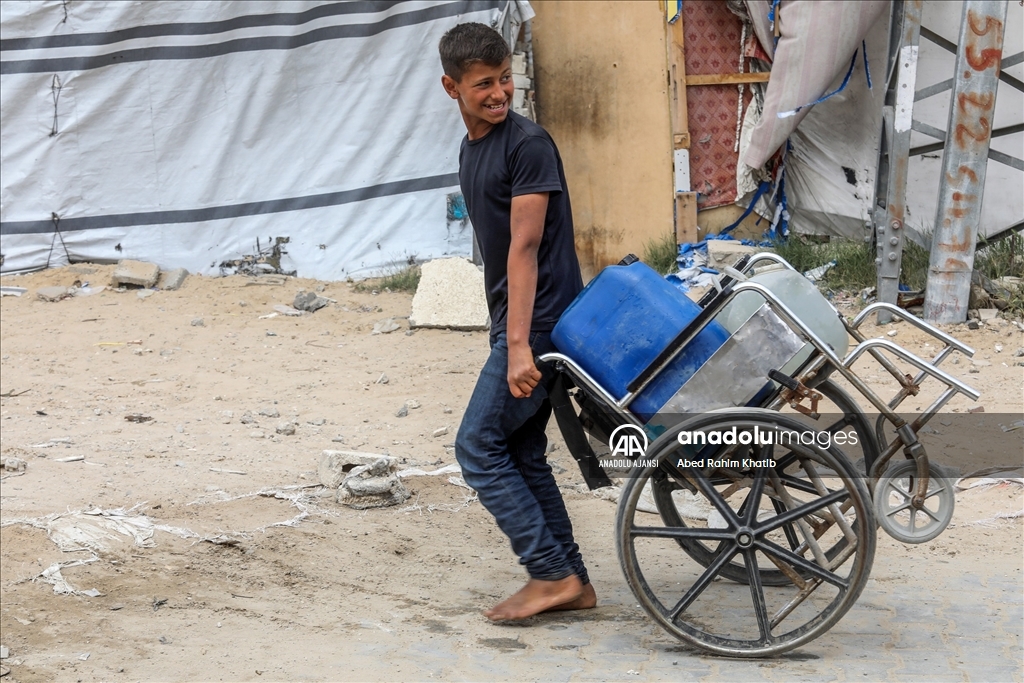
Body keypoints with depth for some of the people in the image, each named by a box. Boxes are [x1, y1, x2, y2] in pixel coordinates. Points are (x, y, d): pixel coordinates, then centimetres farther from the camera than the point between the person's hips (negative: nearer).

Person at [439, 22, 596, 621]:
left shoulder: (528, 144, -13)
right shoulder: (471, 149, 14)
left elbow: (525, 247, -20)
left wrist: (519, 346, -24)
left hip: (539, 323, -9)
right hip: (515, 324, 9)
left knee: (479, 446, -8)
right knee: (522, 454, 10)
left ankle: (553, 573, -4)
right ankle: (572, 582, 16)